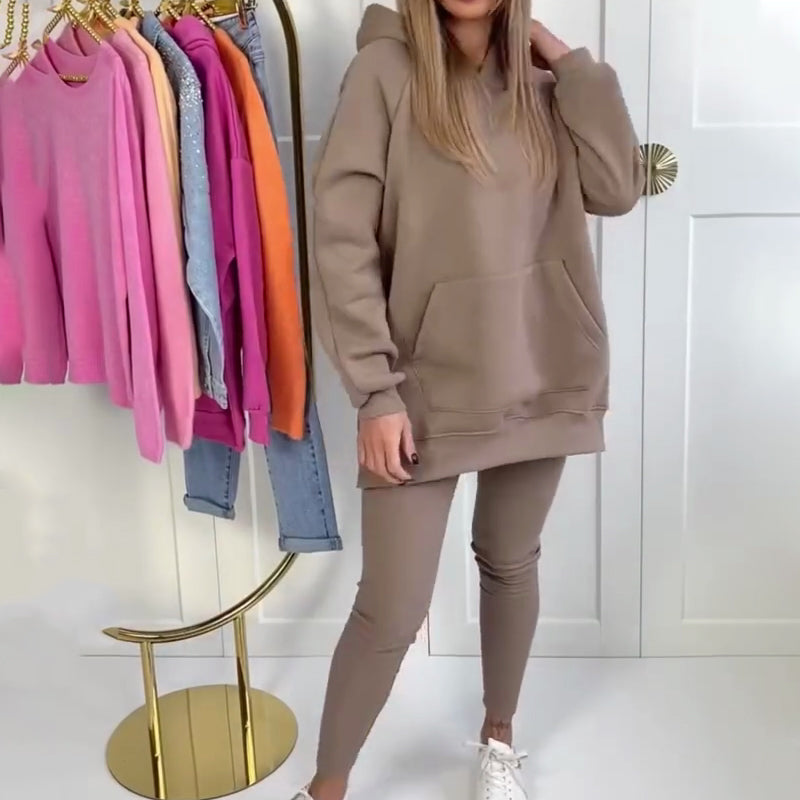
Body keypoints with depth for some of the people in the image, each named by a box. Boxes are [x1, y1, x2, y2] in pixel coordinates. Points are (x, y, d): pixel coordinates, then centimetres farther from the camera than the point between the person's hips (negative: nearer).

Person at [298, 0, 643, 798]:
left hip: (539, 374, 5)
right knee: (391, 609, -1)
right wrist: (376, 391, -16)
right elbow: (342, 241, -11)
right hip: (428, 385, -4)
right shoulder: (385, 71, -7)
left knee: (511, 565, 19)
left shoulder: (540, 83, 8)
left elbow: (616, 189, -2)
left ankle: (499, 736, 42)